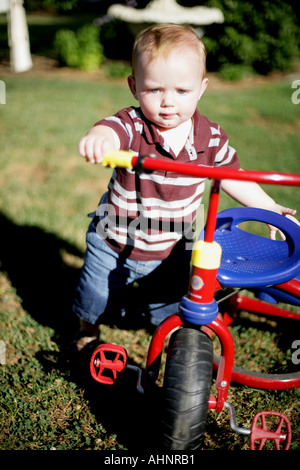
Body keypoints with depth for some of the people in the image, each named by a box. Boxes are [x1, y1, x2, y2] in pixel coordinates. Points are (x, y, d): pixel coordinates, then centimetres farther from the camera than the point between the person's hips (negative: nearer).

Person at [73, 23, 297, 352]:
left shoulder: (211, 138, -14)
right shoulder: (132, 126, -24)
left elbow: (230, 177, 1)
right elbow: (110, 131, -47)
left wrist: (271, 208, 2)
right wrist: (97, 139, -72)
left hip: (172, 249, 2)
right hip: (114, 243, -1)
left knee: (171, 306, 19)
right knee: (96, 300, 15)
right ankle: (88, 330, 51)